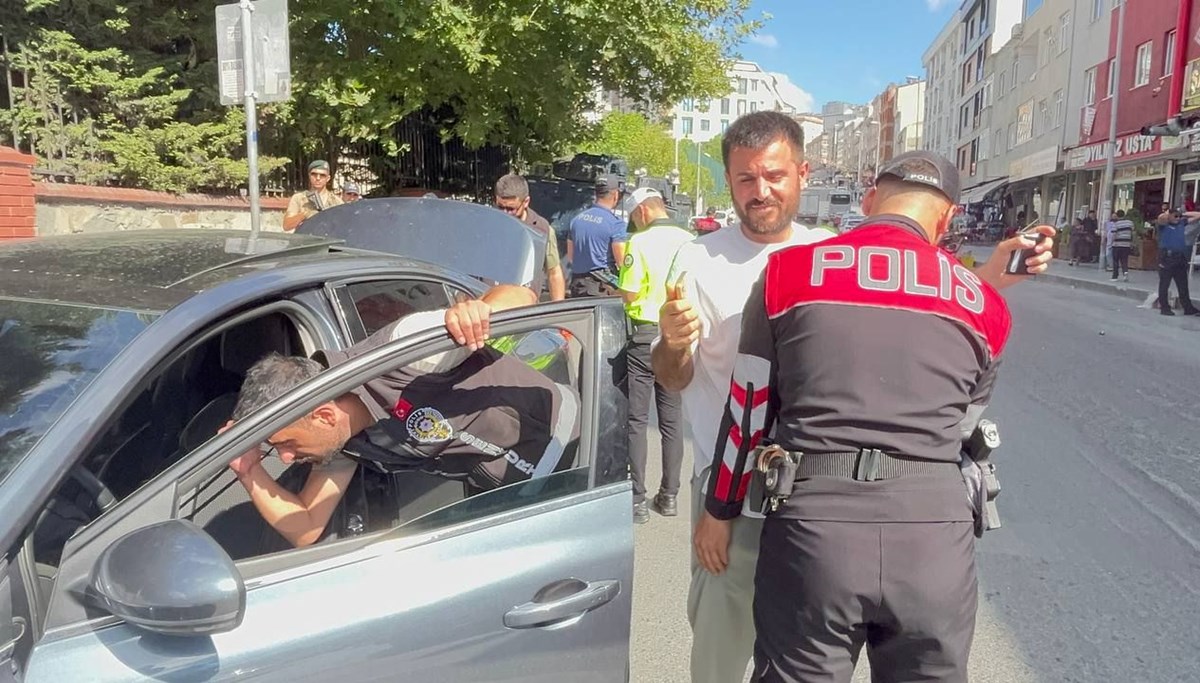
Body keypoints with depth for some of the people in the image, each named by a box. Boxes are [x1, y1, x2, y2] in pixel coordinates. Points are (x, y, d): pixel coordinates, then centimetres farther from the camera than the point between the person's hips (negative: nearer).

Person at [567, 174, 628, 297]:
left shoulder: (577, 219, 9)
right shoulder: (615, 223, -12)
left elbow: (570, 256, 16)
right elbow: (621, 260, -13)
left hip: (576, 284, 7)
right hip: (602, 287, -6)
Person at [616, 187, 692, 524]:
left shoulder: (640, 242, -13)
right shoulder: (688, 241, 1)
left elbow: (629, 294, -14)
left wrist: (619, 289, 7)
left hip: (645, 335, -5)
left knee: (636, 419, 3)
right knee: (672, 418, 12)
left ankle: (637, 500, 4)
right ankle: (669, 496, 20)